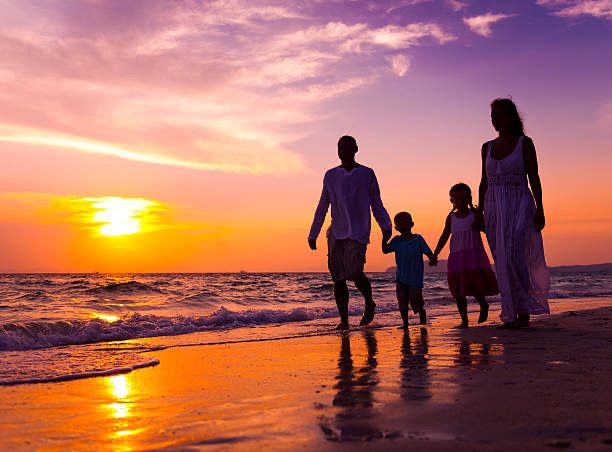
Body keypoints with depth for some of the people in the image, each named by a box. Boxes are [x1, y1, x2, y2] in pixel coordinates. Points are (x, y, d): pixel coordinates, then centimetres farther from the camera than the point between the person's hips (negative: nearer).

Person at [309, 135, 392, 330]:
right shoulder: (331, 175, 12)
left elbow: (376, 204, 5)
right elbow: (322, 207, 15)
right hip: (336, 233, 4)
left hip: (358, 233, -3)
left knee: (354, 272, -17)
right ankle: (344, 319, 6)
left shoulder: (367, 174, 5)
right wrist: (313, 234, 13)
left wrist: (386, 226, -10)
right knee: (338, 277, -2)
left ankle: (369, 303, 11)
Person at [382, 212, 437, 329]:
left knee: (414, 299, -5)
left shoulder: (418, 239, -2)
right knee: (402, 301, 3)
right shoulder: (396, 240, 4)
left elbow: (428, 252, -6)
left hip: (415, 277, -3)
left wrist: (432, 260, -26)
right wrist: (385, 239, -19)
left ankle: (422, 314, 23)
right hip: (401, 277, 3)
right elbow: (385, 250, -4)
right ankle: (405, 323, 14)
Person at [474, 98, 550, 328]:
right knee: (502, 263, 1)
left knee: (513, 256, -17)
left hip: (519, 206, -4)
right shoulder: (487, 147, 13)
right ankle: (512, 316, 5)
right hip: (494, 209, 5)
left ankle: (524, 311, -9)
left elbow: (534, 178, -2)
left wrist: (539, 210, -9)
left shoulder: (524, 143, 1)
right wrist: (479, 213, 10)